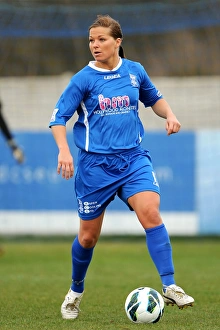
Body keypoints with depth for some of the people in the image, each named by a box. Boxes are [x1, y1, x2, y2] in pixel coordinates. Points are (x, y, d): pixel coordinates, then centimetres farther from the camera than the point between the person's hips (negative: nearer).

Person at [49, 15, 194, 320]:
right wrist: (64, 151, -21)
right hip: (95, 164, -1)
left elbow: (154, 99, 21)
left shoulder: (134, 71, 3)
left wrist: (169, 115, 2)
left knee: (151, 212, -22)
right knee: (88, 236, 7)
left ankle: (169, 287, -21)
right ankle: (76, 292, 32)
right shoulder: (83, 79, -6)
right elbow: (58, 118, -6)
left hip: (134, 158, 1)